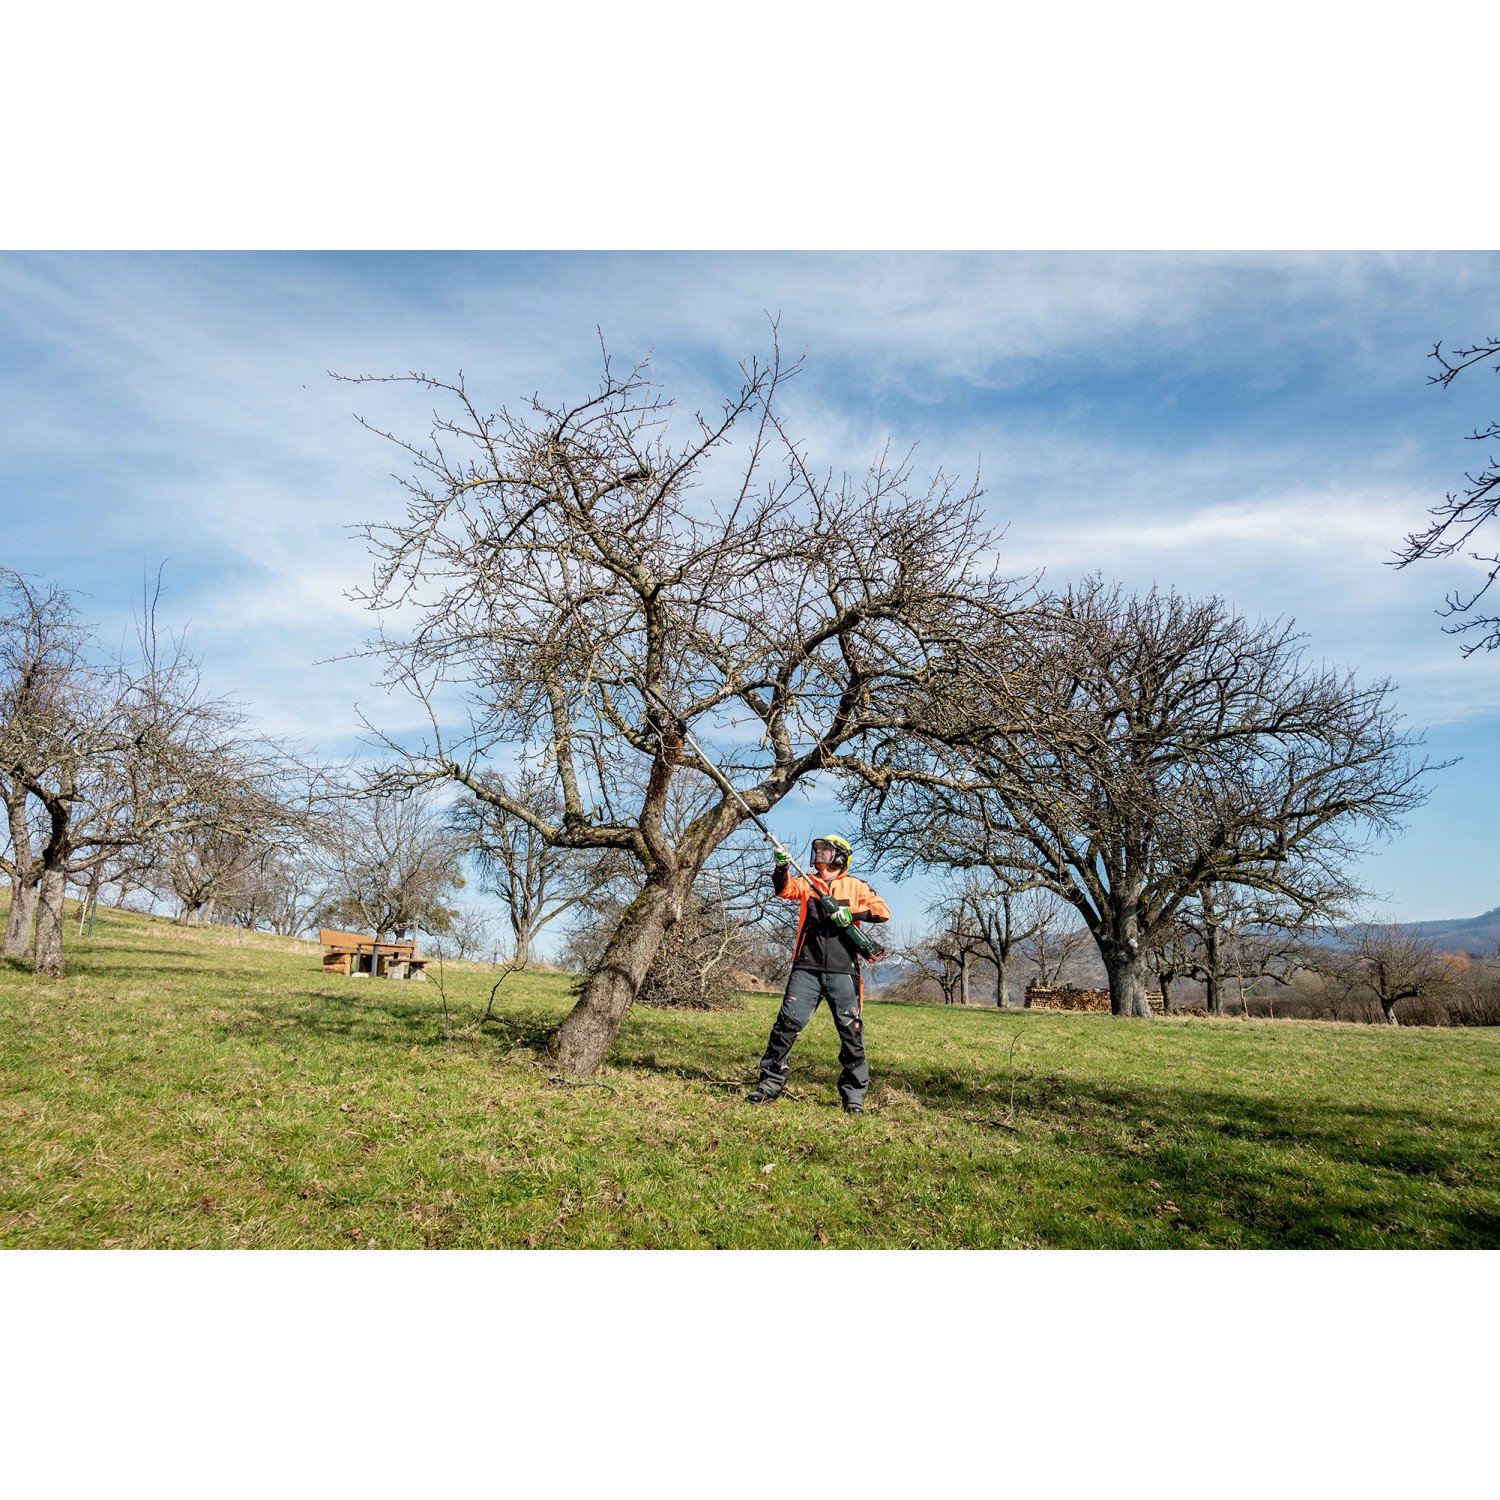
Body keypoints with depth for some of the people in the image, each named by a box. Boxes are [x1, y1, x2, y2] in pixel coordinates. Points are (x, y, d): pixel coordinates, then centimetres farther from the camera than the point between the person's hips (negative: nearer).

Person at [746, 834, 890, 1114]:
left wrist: (852, 912, -12)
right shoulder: (807, 882, 15)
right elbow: (785, 888, -5)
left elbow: (883, 911, 2)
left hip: (842, 970, -1)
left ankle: (854, 1093, 12)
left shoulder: (855, 886, 11)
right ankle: (770, 1083, 7)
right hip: (806, 968, 1)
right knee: (787, 1023, -4)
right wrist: (781, 867, -25)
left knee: (851, 1031, 0)